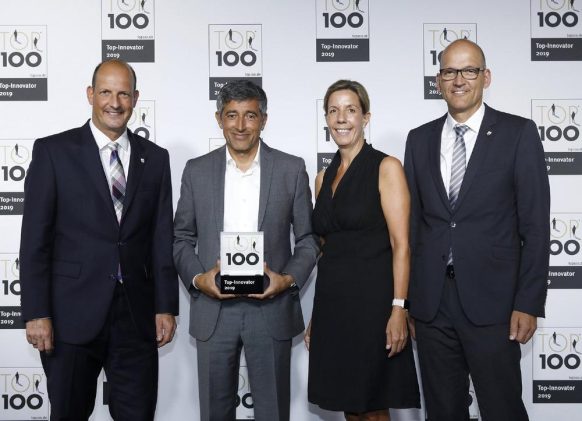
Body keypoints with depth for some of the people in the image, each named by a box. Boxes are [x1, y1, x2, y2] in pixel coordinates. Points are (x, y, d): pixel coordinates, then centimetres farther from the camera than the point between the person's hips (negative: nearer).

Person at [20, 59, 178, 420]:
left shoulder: (155, 158, 9)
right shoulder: (53, 151, -1)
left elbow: (162, 238, 8)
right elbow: (35, 238, -4)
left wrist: (166, 307, 4)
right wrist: (36, 312, -9)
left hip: (136, 314, 3)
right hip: (72, 314, -2)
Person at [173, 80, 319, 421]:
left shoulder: (292, 169, 2)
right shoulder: (197, 171, 5)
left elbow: (308, 238, 5)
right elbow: (182, 239, 9)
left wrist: (290, 279, -11)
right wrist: (197, 278, -8)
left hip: (271, 308, -1)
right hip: (213, 310, 1)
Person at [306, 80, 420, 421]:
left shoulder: (386, 168, -4)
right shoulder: (324, 177, 14)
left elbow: (401, 244, -10)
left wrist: (398, 308, -19)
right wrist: (317, 316, 14)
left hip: (372, 299, -6)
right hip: (332, 303, 6)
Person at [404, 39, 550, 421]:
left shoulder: (518, 133, -1)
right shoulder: (419, 139, 10)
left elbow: (535, 225, -4)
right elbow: (413, 221, 11)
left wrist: (528, 303, -9)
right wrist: (406, 299, 8)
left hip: (491, 301, -3)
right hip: (431, 302, 4)